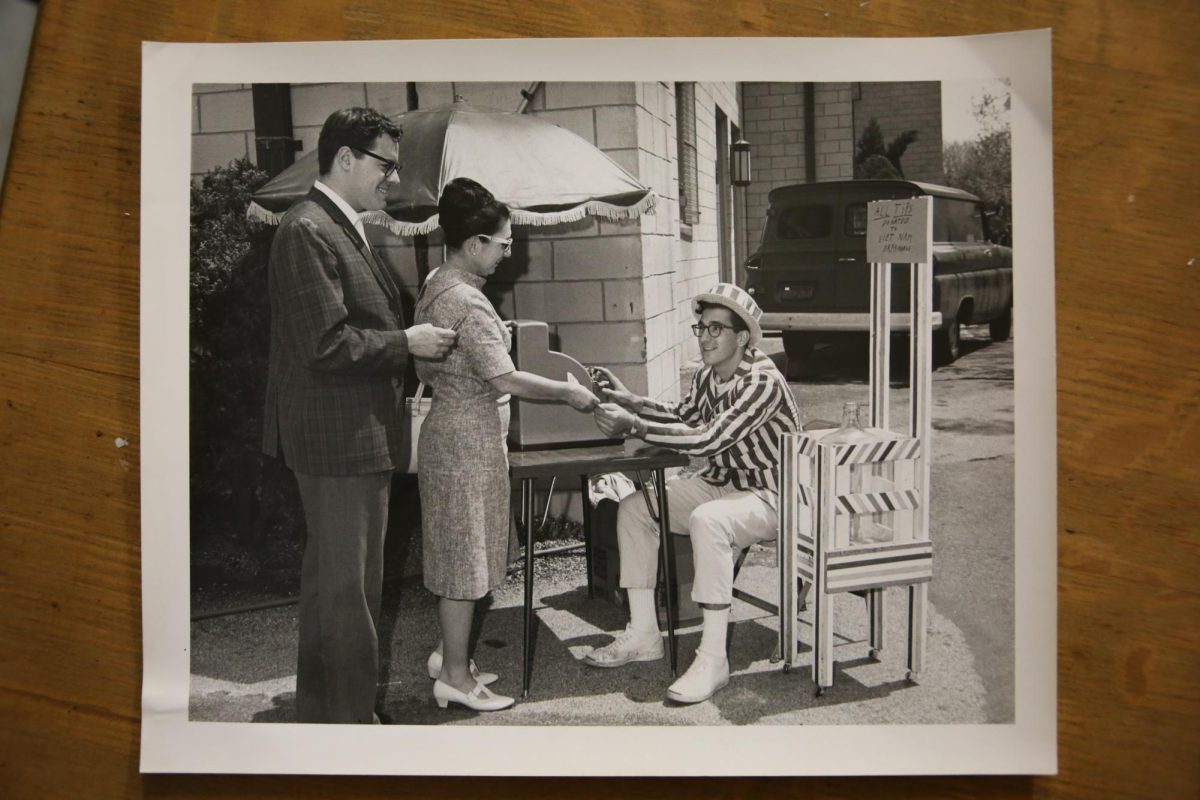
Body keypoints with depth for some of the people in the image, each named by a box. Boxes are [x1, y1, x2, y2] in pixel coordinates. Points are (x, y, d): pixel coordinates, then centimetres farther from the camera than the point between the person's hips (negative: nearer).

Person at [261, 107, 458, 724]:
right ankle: (350, 718, 6)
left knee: (329, 578, 18)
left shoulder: (344, 230, 16)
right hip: (338, 438, -11)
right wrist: (406, 343, -14)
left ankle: (321, 709, 32)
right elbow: (324, 344, -23)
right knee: (349, 586, -4)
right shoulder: (307, 232, -16)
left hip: (359, 434, 11)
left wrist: (411, 343, 11)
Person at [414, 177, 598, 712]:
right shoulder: (468, 303, -22)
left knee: (455, 549, 18)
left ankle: (450, 653, 29)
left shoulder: (433, 287, 9)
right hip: (469, 438, -10)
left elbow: (424, 371, 16)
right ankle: (456, 677, 9)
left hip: (446, 426, 10)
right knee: (465, 553, -1)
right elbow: (506, 379, -22)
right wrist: (568, 391, -12)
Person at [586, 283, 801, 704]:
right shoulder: (707, 376, 3)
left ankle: (713, 658, -31)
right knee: (633, 507, -2)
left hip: (766, 498, -9)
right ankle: (643, 634, 4)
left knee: (707, 521, -38)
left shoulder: (762, 381, -23)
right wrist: (630, 400, 8)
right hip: (718, 483, 9)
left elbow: (708, 440, -33)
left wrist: (634, 425, -33)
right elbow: (683, 416, 24)